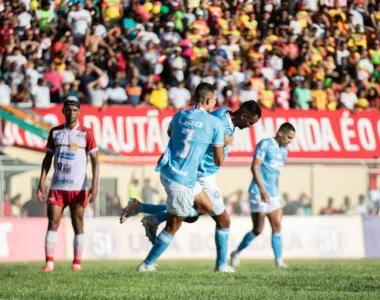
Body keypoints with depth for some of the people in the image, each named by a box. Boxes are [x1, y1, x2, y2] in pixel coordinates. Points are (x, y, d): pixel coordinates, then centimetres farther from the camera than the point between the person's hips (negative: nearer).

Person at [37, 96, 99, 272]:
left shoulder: (86, 133, 0)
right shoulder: (55, 132, 8)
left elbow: (95, 161, -3)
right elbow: (48, 159, 12)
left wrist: (95, 186, -13)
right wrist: (42, 183, 3)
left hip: (78, 188, -2)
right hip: (57, 186, 2)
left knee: (77, 224, 2)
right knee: (53, 223, -5)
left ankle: (77, 262, 6)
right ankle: (49, 262, -7)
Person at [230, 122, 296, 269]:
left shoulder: (284, 150, 15)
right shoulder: (265, 144, -10)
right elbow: (254, 167, -16)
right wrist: (262, 189, -21)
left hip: (273, 194, 8)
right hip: (259, 193, -8)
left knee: (277, 227, -2)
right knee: (258, 229, -5)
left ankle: (279, 261, -3)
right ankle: (236, 253, 12)